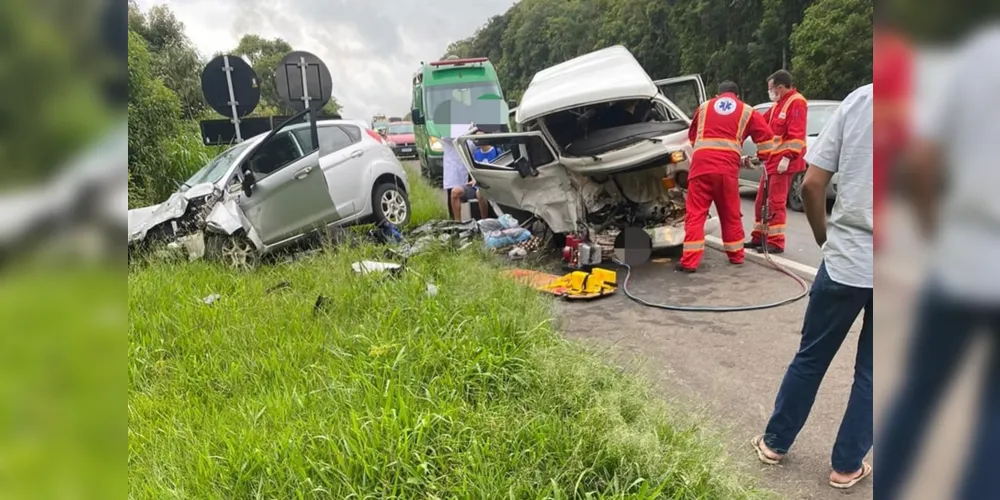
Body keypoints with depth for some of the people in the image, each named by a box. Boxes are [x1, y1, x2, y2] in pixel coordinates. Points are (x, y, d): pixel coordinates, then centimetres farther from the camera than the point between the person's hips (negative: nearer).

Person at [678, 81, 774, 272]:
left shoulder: (704, 107, 23)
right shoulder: (746, 111, 18)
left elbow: (692, 136, 33)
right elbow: (766, 136, 12)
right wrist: (761, 156, 28)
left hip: (701, 164, 0)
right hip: (727, 167, 0)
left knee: (695, 214, 0)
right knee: (731, 213, 14)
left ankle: (690, 261, -7)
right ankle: (736, 255, 26)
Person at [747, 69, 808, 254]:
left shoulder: (796, 102, -12)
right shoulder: (778, 104, 19)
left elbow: (797, 134, -20)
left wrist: (787, 157, -25)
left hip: (783, 161, -10)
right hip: (772, 159, 10)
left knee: (776, 202, -9)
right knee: (761, 200, 13)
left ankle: (776, 242, -4)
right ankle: (759, 237, 23)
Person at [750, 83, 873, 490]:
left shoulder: (858, 99, -1)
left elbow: (811, 185, -3)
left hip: (844, 261, 1)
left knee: (810, 358, 17)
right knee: (868, 373, 16)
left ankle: (774, 442, 31)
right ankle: (847, 466, 29)